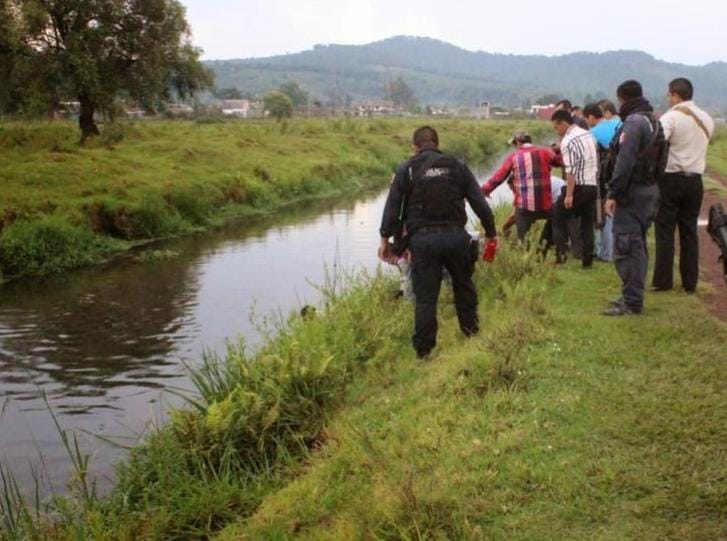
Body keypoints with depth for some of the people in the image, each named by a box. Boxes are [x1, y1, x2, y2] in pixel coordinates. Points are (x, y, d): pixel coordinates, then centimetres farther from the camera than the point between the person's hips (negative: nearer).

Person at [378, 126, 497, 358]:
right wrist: (491, 232, 14)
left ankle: (424, 349, 8)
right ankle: (471, 330, 33)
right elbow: (479, 202, 6)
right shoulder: (457, 166, 9)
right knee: (463, 286, 22)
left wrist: (385, 238, 9)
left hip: (422, 239, -1)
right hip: (455, 235, 2)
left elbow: (392, 206, 2)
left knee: (425, 298, 3)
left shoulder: (406, 170, 5)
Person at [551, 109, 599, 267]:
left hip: (579, 186, -7)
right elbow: (597, 162, 17)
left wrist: (569, 195, -21)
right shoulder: (589, 135, 12)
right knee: (587, 223, 13)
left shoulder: (567, 141, -13)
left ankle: (560, 253, -2)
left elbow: (571, 170, -20)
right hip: (593, 185, 7)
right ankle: (587, 259, 11)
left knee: (558, 216, 8)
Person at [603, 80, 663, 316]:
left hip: (633, 192, -10)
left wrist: (613, 193, -21)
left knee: (625, 248, -7)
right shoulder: (654, 120, 17)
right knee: (637, 246, 16)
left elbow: (625, 161, -22)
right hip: (651, 190, 10)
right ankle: (633, 296, 25)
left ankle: (631, 302, -6)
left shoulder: (633, 122, -14)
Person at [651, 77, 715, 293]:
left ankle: (662, 281, 1)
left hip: (671, 179, -5)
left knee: (665, 231, 0)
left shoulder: (670, 117, -12)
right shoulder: (707, 119, 9)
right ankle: (690, 282, 12)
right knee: (689, 231, 10)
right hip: (695, 180, 5)